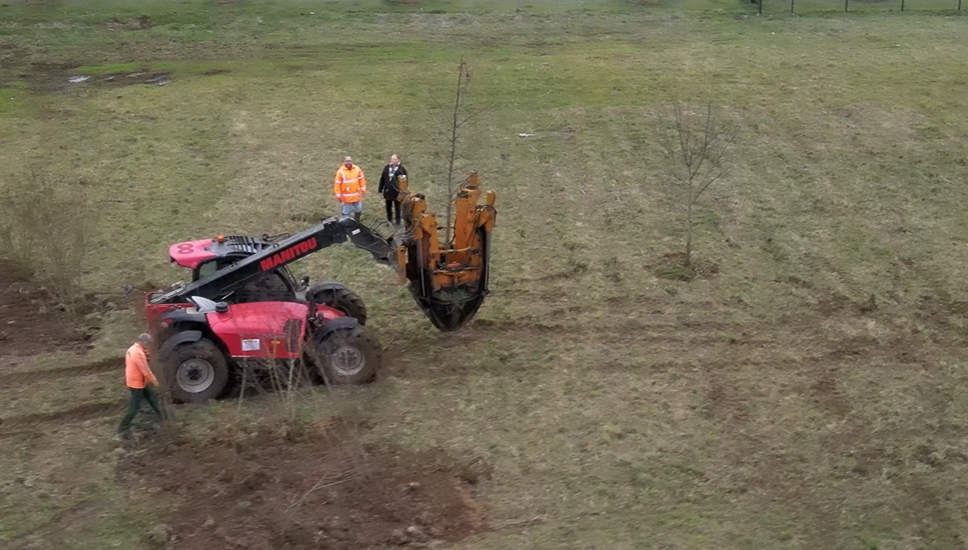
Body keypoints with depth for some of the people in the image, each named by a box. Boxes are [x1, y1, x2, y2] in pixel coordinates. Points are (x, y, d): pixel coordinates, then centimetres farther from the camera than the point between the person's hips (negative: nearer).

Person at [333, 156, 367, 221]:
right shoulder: (340, 171, -14)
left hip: (357, 195, 4)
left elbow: (361, 179, 9)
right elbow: (337, 184, -12)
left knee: (358, 210, 17)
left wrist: (363, 188, 8)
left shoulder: (357, 169, -3)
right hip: (347, 196, -4)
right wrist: (338, 195, -11)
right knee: (346, 212, 2)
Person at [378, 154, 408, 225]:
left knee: (397, 207, 9)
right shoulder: (386, 168, 3)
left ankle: (397, 221, 19)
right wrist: (380, 189, 5)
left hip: (397, 192, -4)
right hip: (387, 191, 4)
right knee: (388, 207, 15)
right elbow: (382, 179, 6)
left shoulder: (402, 169, -9)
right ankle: (389, 220, 28)